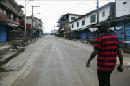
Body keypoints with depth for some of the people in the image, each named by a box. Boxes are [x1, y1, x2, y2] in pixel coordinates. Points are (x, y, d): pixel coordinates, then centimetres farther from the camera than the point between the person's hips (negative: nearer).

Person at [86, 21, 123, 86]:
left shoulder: (100, 37, -15)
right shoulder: (115, 37, 4)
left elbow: (95, 52, -17)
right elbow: (119, 52, 5)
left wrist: (88, 61, -3)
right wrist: (121, 64, 12)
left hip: (102, 66, -6)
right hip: (112, 65, 7)